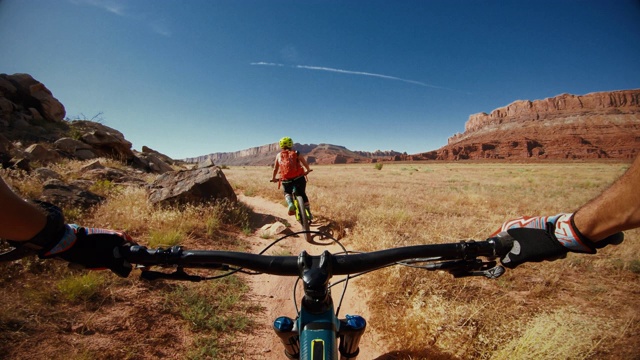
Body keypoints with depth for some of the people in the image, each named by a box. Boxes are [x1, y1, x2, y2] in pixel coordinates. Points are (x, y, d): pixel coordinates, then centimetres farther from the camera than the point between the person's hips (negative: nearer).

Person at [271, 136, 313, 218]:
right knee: (302, 194, 23)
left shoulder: (279, 155, 12)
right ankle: (308, 212, 25)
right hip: (299, 178, 0)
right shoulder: (296, 153, 9)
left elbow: (275, 169, 15)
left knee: (287, 193, 29)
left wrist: (273, 178, 31)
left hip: (286, 180, 1)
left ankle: (290, 204, -1)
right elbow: (306, 164, 8)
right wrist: (307, 170, 29)